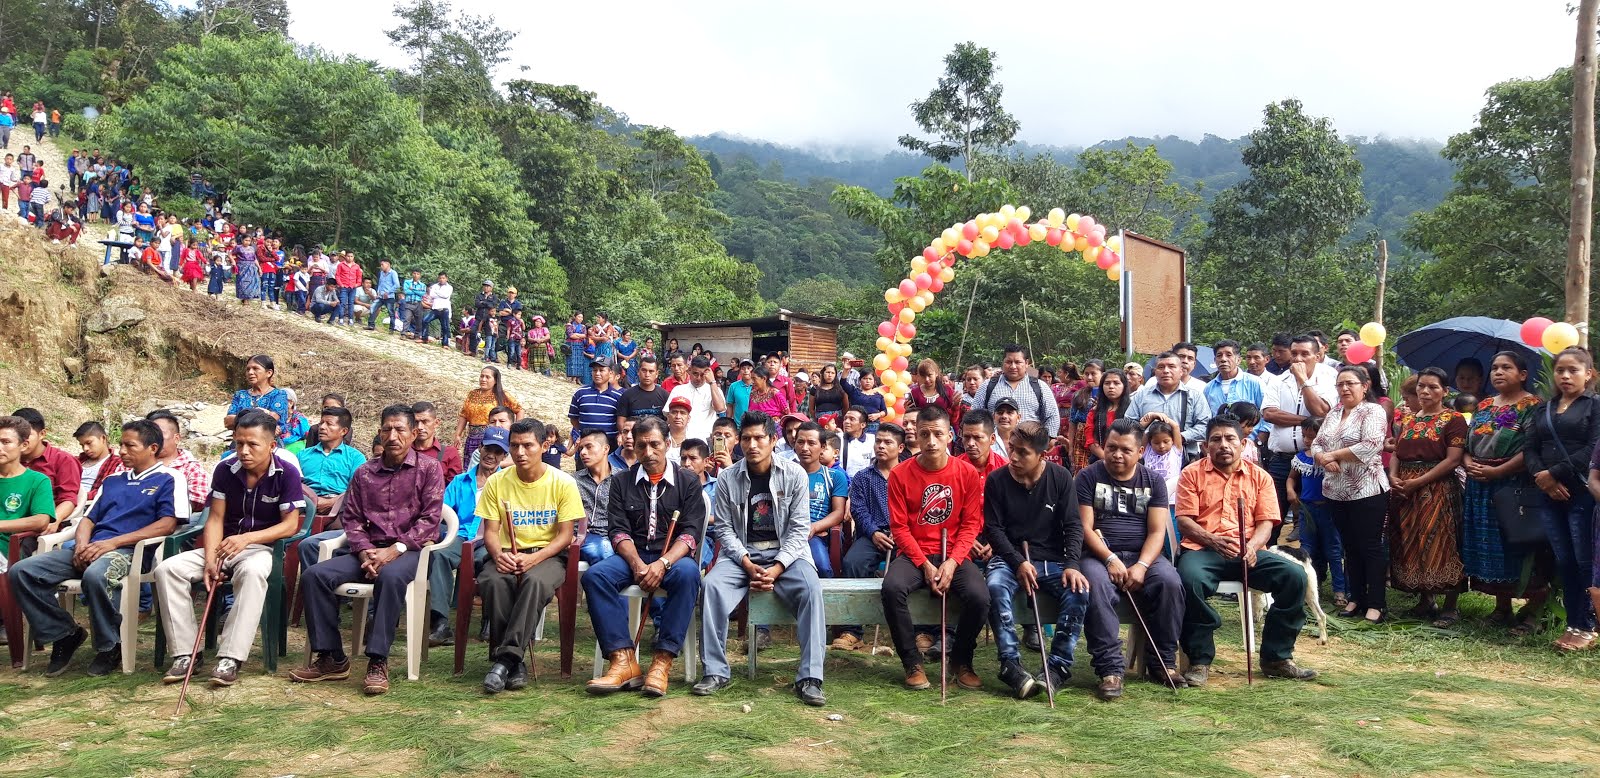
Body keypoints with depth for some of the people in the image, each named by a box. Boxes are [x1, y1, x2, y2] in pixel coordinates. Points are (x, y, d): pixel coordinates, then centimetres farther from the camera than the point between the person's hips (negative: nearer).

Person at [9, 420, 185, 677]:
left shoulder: (169, 479, 5)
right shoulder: (112, 481, 29)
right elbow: (89, 519, 25)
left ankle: (110, 646, -16)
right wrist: (81, 544, 0)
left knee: (94, 575, -40)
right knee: (22, 571, -12)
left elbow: (168, 524, -8)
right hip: (91, 550, 8)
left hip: (126, 550, -7)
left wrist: (113, 542, -15)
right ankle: (64, 634, 1)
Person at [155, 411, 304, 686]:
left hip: (262, 548, -5)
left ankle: (230, 659, -38)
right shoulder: (225, 470, 2)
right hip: (225, 547, 5)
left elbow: (290, 525, -12)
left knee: (252, 572, -40)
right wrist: (210, 560, -16)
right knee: (167, 569, -18)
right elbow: (215, 519, 0)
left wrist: (247, 538, -26)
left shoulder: (287, 474, -9)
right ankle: (185, 654, -15)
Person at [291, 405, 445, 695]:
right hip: (369, 550, 5)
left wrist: (395, 549, -17)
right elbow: (351, 518, 11)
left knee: (390, 576, -39)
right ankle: (331, 658, -11)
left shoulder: (429, 468, 4)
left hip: (410, 550, -5)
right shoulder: (364, 473, 17)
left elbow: (429, 520, -5)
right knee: (314, 575, -19)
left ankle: (378, 662, -32)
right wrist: (364, 551, -8)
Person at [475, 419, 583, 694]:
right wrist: (498, 555, -20)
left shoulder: (563, 483, -3)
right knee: (492, 581, -33)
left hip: (548, 555, -2)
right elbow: (490, 531, 3)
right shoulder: (497, 482, 4)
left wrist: (534, 558, -21)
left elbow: (565, 535, -4)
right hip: (508, 554, 2)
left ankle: (506, 658, -36)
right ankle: (514, 661, -25)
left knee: (535, 581, -38)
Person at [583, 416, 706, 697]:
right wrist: (636, 563, -18)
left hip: (672, 557, -2)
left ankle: (663, 661, -34)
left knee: (688, 574, -36)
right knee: (594, 575, -28)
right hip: (632, 556, 2)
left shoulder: (688, 481, 6)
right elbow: (619, 530, 2)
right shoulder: (621, 481, 11)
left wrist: (663, 563, -22)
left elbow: (690, 532, -4)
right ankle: (623, 660, -31)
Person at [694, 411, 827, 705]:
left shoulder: (794, 475, -2)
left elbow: (799, 528, -5)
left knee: (810, 587, -31)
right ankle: (715, 671, -19)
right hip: (742, 554, 1)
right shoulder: (728, 478, 1)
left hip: (786, 552, -1)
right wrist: (748, 566, -15)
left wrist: (776, 569, -17)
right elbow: (724, 528, 0)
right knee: (713, 584, -28)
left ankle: (809, 678, -28)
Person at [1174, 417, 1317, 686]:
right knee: (1190, 579, -36)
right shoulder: (1192, 474, 10)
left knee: (1295, 574, -22)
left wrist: (1252, 545, -15)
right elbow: (1184, 520, 1)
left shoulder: (1259, 476, 17)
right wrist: (1213, 540, -17)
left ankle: (1276, 657, -7)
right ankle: (1200, 661, -18)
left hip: (1247, 552, 3)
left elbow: (1266, 522, 7)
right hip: (1203, 550, -3)